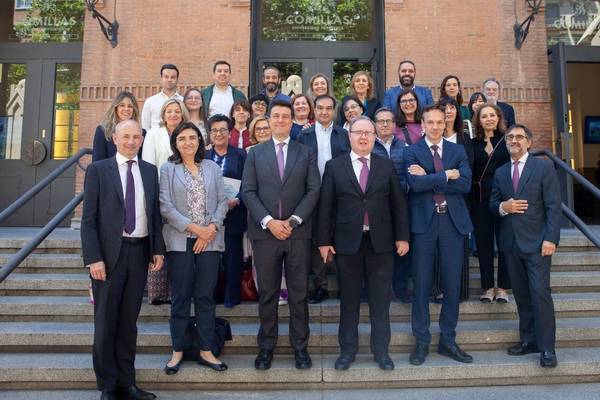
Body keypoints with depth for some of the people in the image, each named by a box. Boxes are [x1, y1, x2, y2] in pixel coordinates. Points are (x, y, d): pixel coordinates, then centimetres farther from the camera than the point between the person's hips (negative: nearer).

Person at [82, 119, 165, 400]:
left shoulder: (150, 171, 10)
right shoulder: (98, 170, -1)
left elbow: (155, 213, 11)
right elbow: (88, 218, -5)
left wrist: (158, 249, 3)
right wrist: (93, 258, -12)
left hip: (140, 251, 3)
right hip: (109, 252, -3)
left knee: (129, 320, 12)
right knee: (105, 321, 7)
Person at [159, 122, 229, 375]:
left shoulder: (212, 168, 11)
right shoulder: (167, 169, 3)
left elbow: (222, 201, 6)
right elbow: (165, 206, -5)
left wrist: (211, 228, -9)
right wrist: (194, 227, -11)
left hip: (210, 240, 2)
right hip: (180, 241, -2)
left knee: (205, 296, 6)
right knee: (180, 297, 5)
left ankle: (206, 351, 17)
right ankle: (177, 351, 19)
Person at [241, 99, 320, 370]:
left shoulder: (306, 153, 9)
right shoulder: (255, 153, 9)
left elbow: (313, 190, 1)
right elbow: (248, 192, 1)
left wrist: (293, 220, -11)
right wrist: (269, 221, -11)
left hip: (297, 232, 0)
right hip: (265, 232, 0)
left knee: (299, 294, 6)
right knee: (267, 294, 8)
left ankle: (300, 347, 19)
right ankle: (266, 346, 21)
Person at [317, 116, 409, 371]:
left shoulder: (386, 166, 7)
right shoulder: (334, 166, 3)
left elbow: (398, 203, 6)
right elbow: (325, 206, 1)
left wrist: (402, 237, 1)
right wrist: (324, 241, -3)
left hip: (381, 242, 1)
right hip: (347, 242, -1)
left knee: (380, 300, 8)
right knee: (349, 299, 9)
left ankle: (381, 350, 22)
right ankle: (348, 349, 22)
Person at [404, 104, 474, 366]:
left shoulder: (458, 151, 11)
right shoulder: (412, 152, 3)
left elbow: (465, 184, -5)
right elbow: (415, 183, -14)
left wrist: (429, 178, -11)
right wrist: (446, 175, -11)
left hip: (453, 222, 2)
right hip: (423, 222, -2)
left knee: (452, 284, 7)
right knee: (422, 283, 4)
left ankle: (448, 340, 22)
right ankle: (422, 341, 17)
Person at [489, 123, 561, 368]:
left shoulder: (544, 167, -1)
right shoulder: (500, 173, 13)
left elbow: (553, 206, -6)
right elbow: (492, 205, 13)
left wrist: (551, 238, -14)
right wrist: (503, 207, -10)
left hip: (536, 241, -4)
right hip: (510, 242, 5)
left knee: (540, 293, -7)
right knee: (521, 295, 10)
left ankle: (546, 347, 4)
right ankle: (528, 340, 20)